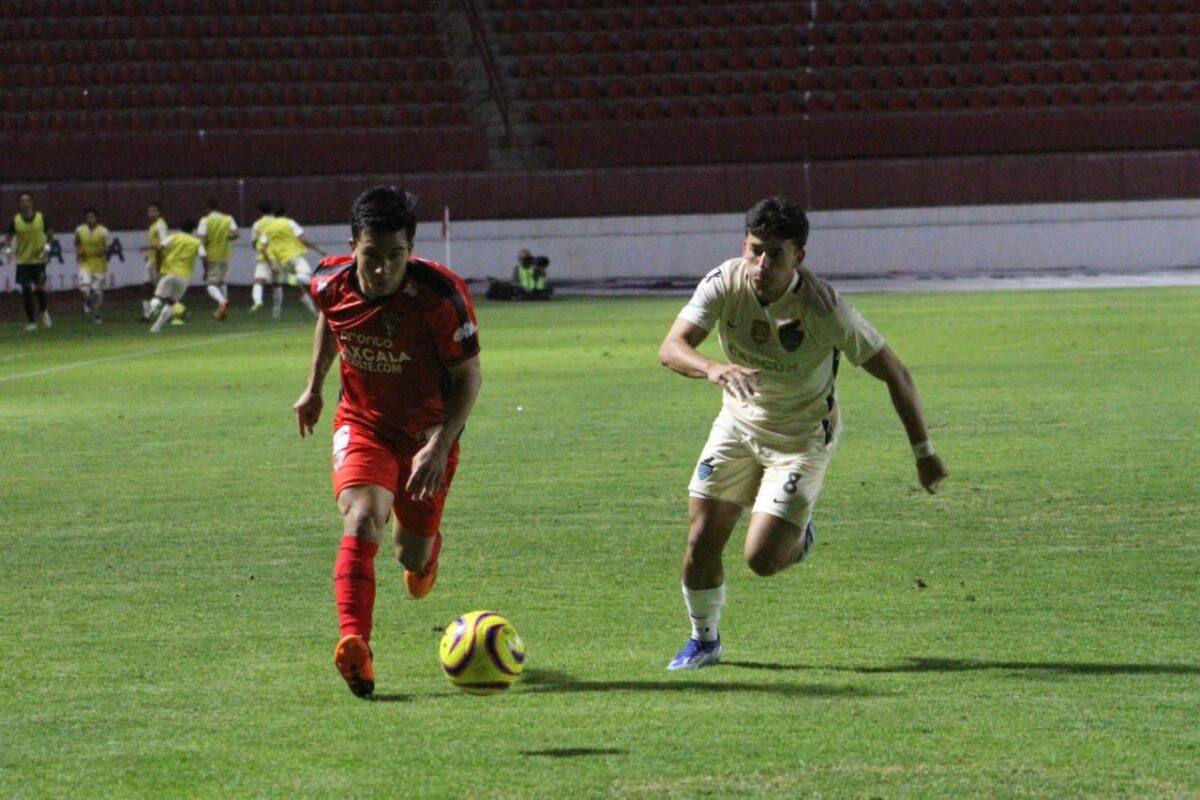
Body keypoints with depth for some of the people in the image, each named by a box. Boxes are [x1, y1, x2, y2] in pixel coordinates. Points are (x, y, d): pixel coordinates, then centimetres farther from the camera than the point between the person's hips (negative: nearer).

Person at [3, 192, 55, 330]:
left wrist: (47, 247, -10)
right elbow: (8, 237, 7)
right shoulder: (15, 220, -2)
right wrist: (8, 249, -11)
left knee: (40, 289, -3)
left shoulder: (41, 218, -4)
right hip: (22, 260, 1)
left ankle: (44, 311, 29)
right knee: (26, 290, -1)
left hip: (39, 260, -1)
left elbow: (50, 234, 6)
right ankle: (32, 322, 9)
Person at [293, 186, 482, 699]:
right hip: (362, 422, 1)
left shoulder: (439, 295, -27)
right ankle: (355, 645, -38)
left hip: (427, 432, -1)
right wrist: (314, 388, 18)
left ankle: (424, 550, 53)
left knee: (412, 555, 12)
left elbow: (468, 375, -18)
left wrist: (440, 446, -27)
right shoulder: (331, 283, -15)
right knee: (362, 519, -27)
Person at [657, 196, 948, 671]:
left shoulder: (824, 310, -29)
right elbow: (671, 348, -31)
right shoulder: (724, 285, -21)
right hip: (739, 423, 3)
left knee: (762, 558, -14)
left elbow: (893, 373, -18)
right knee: (701, 541, -1)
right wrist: (715, 369, -53)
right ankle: (704, 640, 26)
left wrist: (923, 452, -13)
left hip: (802, 439, -3)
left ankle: (799, 538, 23)